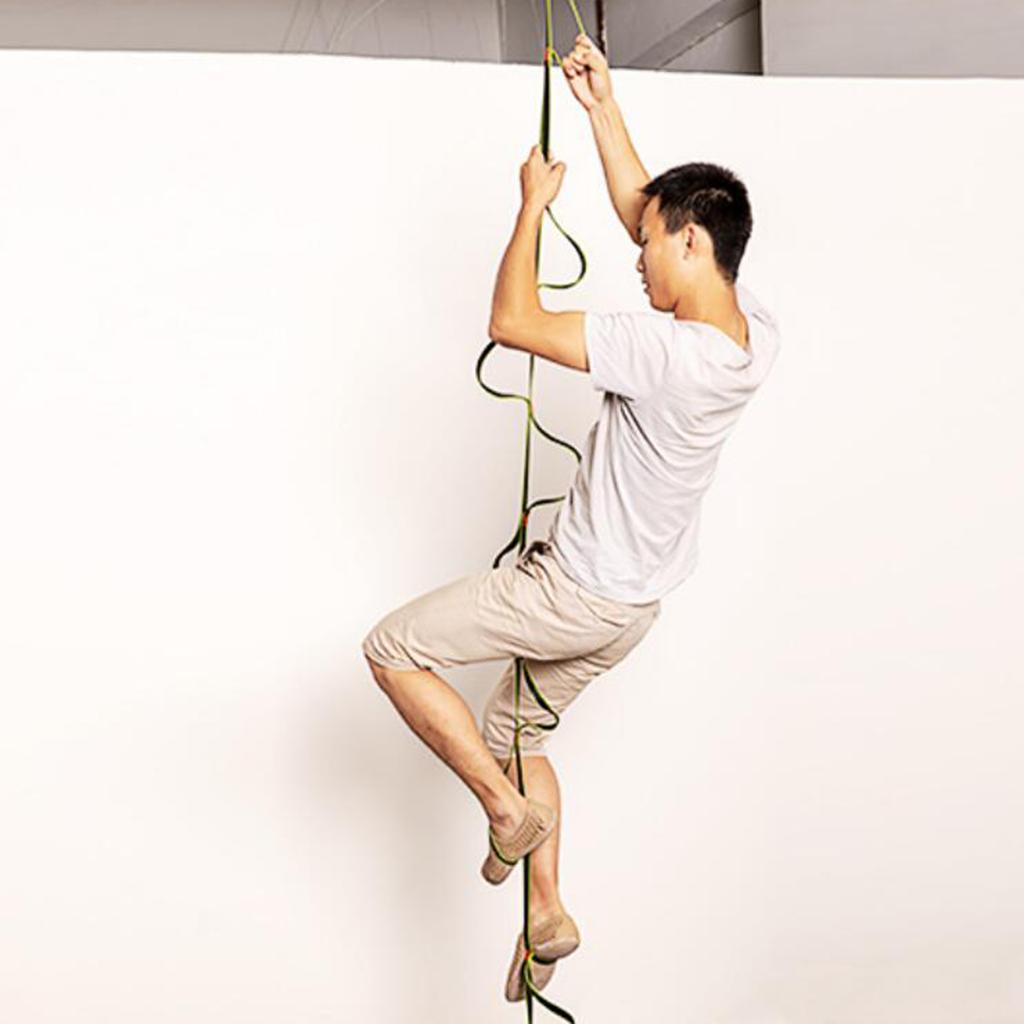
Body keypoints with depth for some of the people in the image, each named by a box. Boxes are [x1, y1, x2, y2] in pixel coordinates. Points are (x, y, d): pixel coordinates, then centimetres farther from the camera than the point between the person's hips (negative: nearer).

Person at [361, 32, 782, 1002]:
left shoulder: (668, 353, -33)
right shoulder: (750, 331, -6)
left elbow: (513, 322, -27)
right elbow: (645, 210, 8)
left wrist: (534, 202, -14)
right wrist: (603, 108, 7)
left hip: (575, 595, -9)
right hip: (631, 604, 9)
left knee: (392, 648, 2)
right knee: (513, 732, 24)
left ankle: (508, 808, 6)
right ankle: (548, 915, 30)